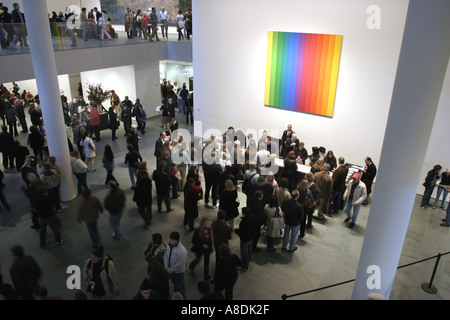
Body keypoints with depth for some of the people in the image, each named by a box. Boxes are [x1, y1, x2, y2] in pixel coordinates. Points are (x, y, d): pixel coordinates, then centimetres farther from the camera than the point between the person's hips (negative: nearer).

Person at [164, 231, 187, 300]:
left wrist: (169, 270, -24)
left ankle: (182, 298, 41)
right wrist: (166, 267, -12)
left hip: (179, 271, -6)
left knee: (180, 285, 17)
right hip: (171, 270, 6)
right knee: (174, 283, 30)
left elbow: (179, 264, -30)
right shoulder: (169, 245, -15)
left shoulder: (182, 251, -36)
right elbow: (166, 256, -5)